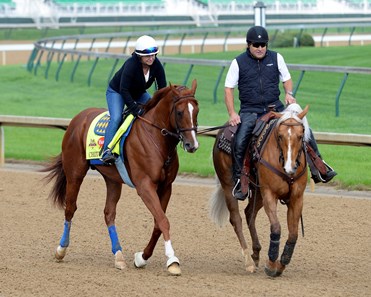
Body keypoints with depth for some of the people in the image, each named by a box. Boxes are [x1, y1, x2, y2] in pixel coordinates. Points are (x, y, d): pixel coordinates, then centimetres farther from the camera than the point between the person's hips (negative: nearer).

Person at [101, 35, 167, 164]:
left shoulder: (156, 65, -19)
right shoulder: (131, 64, -35)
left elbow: (162, 89, -12)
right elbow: (124, 90, -34)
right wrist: (135, 108, -38)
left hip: (139, 94, 6)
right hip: (116, 92, -6)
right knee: (116, 118, -27)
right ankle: (107, 151, -31)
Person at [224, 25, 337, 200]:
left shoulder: (276, 58, 5)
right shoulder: (238, 63, -1)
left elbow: (287, 79, 16)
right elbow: (228, 89, 2)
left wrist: (288, 93, -7)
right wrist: (232, 114, -9)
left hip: (275, 108, 2)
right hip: (250, 112, -2)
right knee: (239, 143, -24)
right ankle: (239, 181, -8)